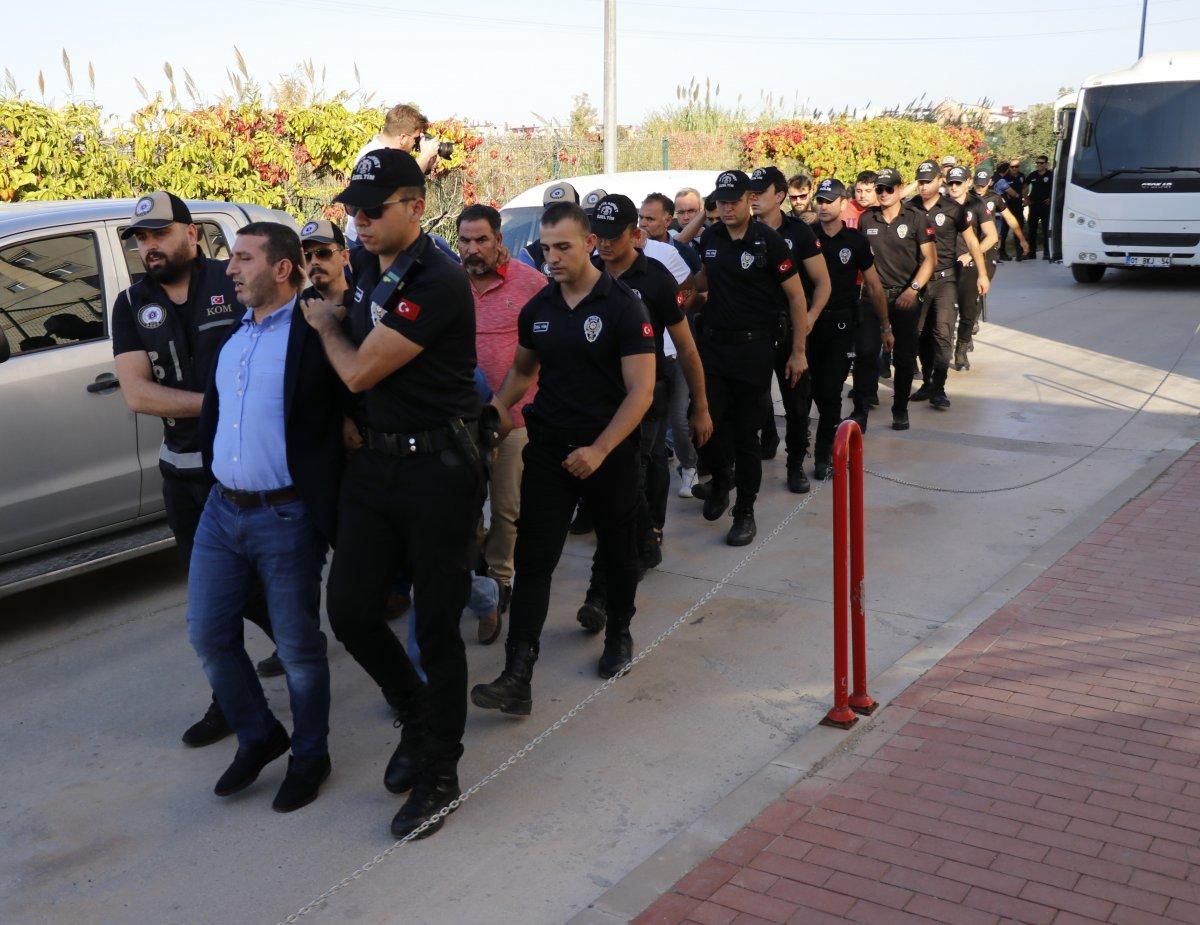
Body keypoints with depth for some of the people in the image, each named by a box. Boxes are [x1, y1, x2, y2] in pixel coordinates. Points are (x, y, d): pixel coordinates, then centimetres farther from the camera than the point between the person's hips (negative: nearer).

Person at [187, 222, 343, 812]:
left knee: (298, 646, 5)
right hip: (222, 512, 8)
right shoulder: (231, 335, 12)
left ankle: (309, 756, 26)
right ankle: (258, 736, 33)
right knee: (207, 635, 12)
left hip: (286, 519, -7)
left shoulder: (314, 332, -12)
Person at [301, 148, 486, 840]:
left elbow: (359, 371, -16)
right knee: (350, 609, 6)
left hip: (439, 470, -8)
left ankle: (440, 773, 20)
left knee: (437, 627, 3)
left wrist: (326, 322, 2)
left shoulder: (439, 283, -18)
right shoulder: (368, 268, 8)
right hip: (376, 460, 8)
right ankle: (418, 717, 32)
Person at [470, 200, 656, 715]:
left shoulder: (623, 307, -11)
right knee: (533, 559, -5)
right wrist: (495, 408, 1)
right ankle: (518, 677, -8)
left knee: (617, 551, 15)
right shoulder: (537, 309, 5)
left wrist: (600, 449, -23)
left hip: (610, 450, -3)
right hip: (548, 448, 3)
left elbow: (641, 390, -14)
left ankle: (619, 633, 40)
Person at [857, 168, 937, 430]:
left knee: (904, 356, 2)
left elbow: (930, 258, -7)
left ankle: (900, 409, 14)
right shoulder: (866, 219, 5)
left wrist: (913, 289, -19)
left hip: (906, 297, -2)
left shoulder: (916, 217, -3)